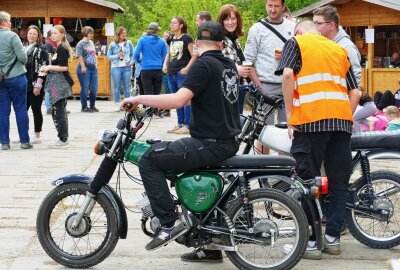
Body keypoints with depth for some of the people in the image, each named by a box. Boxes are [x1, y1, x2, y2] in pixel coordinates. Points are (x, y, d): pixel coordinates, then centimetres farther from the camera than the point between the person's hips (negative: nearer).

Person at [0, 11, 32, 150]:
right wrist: (23, 62, 6)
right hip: (16, 77, -4)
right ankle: (24, 140, 6)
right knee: (21, 109, 3)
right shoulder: (11, 36, -12)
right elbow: (22, 57, -15)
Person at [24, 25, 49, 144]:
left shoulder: (41, 50, -6)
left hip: (36, 86, -6)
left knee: (36, 110, 0)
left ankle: (37, 136, 7)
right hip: (24, 85, 6)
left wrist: (38, 85, -18)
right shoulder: (24, 48, 14)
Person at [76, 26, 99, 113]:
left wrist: (96, 63, 15)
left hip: (93, 68, 7)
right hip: (84, 68, -7)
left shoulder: (92, 42, 16)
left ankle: (92, 105, 19)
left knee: (94, 88, 6)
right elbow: (80, 56, -14)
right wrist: (83, 67, -19)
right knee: (85, 88, -2)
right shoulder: (81, 43, -7)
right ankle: (84, 107, 6)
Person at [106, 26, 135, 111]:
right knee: (117, 87, 0)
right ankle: (117, 105, 4)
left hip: (127, 67, 1)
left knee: (127, 87, 3)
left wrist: (131, 62, -5)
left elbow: (133, 54, 9)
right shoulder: (113, 44, 4)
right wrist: (117, 56, -10)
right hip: (116, 67, -1)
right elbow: (108, 56, 4)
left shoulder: (129, 43, 7)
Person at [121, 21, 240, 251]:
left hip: (210, 144, -9)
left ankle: (170, 222, -14)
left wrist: (139, 99, -17)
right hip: (230, 143, 9)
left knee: (149, 161, -8)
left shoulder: (203, 65, -13)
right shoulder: (230, 65, 13)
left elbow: (179, 100, -26)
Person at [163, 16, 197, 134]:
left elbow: (194, 56, -8)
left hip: (182, 73, -7)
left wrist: (186, 68, -17)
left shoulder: (187, 38, -6)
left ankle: (187, 125, -2)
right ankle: (180, 124, 19)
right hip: (171, 73, 7)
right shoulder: (171, 39, 14)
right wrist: (165, 64, 9)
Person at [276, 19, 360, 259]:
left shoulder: (296, 42, 11)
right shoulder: (339, 49, 23)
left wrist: (290, 115, -3)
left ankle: (310, 242, 3)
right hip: (342, 121, 4)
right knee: (339, 183, 12)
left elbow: (288, 75, -8)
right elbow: (355, 92, 16)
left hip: (310, 120, -4)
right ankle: (333, 238, 16)